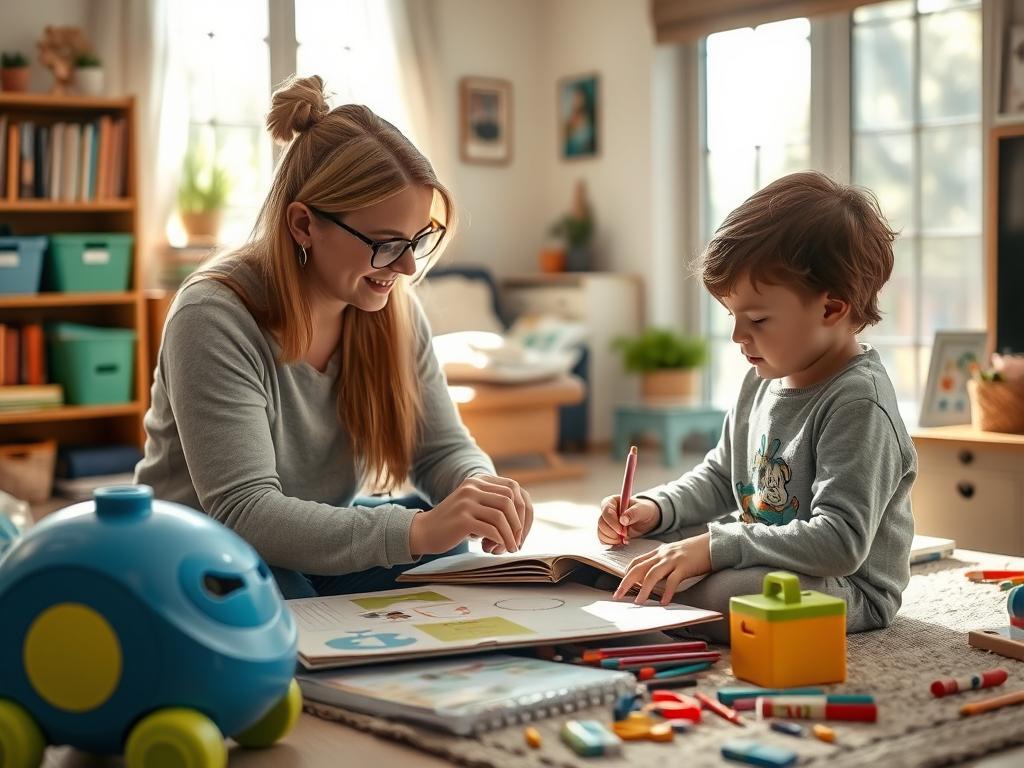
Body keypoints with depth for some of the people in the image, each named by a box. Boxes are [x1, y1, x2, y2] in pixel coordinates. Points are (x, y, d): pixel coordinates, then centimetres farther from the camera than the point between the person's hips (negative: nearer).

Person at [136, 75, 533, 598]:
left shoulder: (392, 308, -5)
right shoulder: (214, 318, -24)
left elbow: (443, 449, 0)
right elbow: (243, 513, -31)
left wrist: (480, 490, -26)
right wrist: (416, 530, -44)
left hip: (315, 546, 6)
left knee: (447, 545, -22)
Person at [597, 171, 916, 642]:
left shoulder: (858, 404, -23)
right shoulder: (763, 379, 5)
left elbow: (840, 541, -30)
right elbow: (720, 476, 20)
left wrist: (715, 547, -33)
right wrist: (655, 508, 1)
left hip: (848, 591, -9)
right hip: (760, 561, 9)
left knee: (728, 594, -35)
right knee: (628, 546, 10)